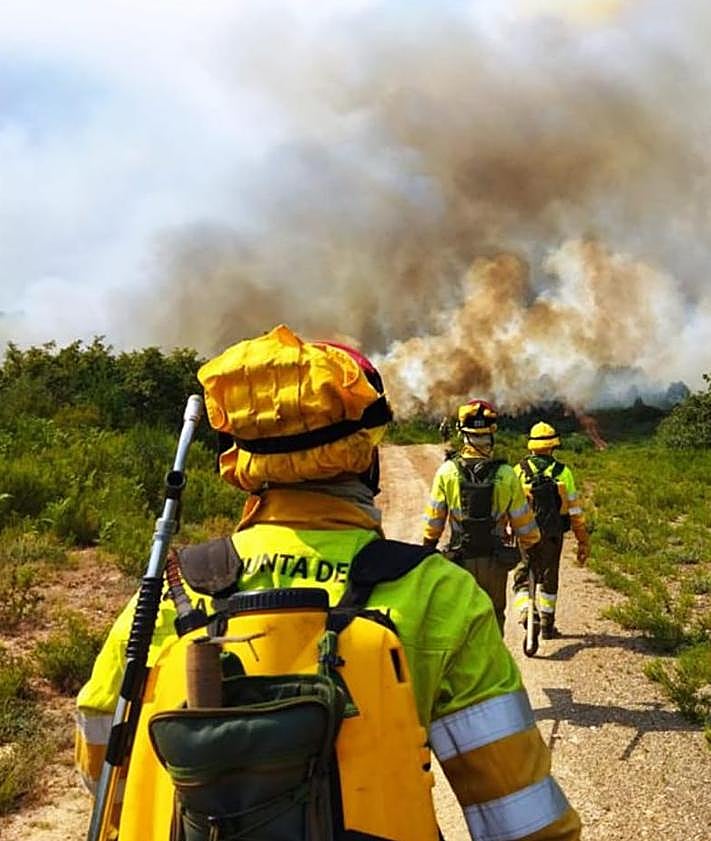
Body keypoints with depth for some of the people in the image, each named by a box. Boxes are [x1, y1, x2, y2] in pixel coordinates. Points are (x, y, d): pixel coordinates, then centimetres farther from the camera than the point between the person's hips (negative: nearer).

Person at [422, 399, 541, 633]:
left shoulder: (447, 471, -11)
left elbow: (433, 522, -3)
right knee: (494, 617, 18)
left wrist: (428, 547, 14)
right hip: (495, 562, 0)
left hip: (459, 560, 0)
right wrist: (529, 542, 20)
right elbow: (523, 523, -2)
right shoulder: (506, 475, -11)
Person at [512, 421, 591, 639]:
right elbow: (575, 510, -2)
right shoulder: (562, 472, -4)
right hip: (552, 536, 1)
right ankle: (547, 625, 22)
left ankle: (524, 609, -12)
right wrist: (583, 542, 4)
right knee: (549, 578, 15)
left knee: (522, 576, 12)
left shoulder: (519, 470, -5)